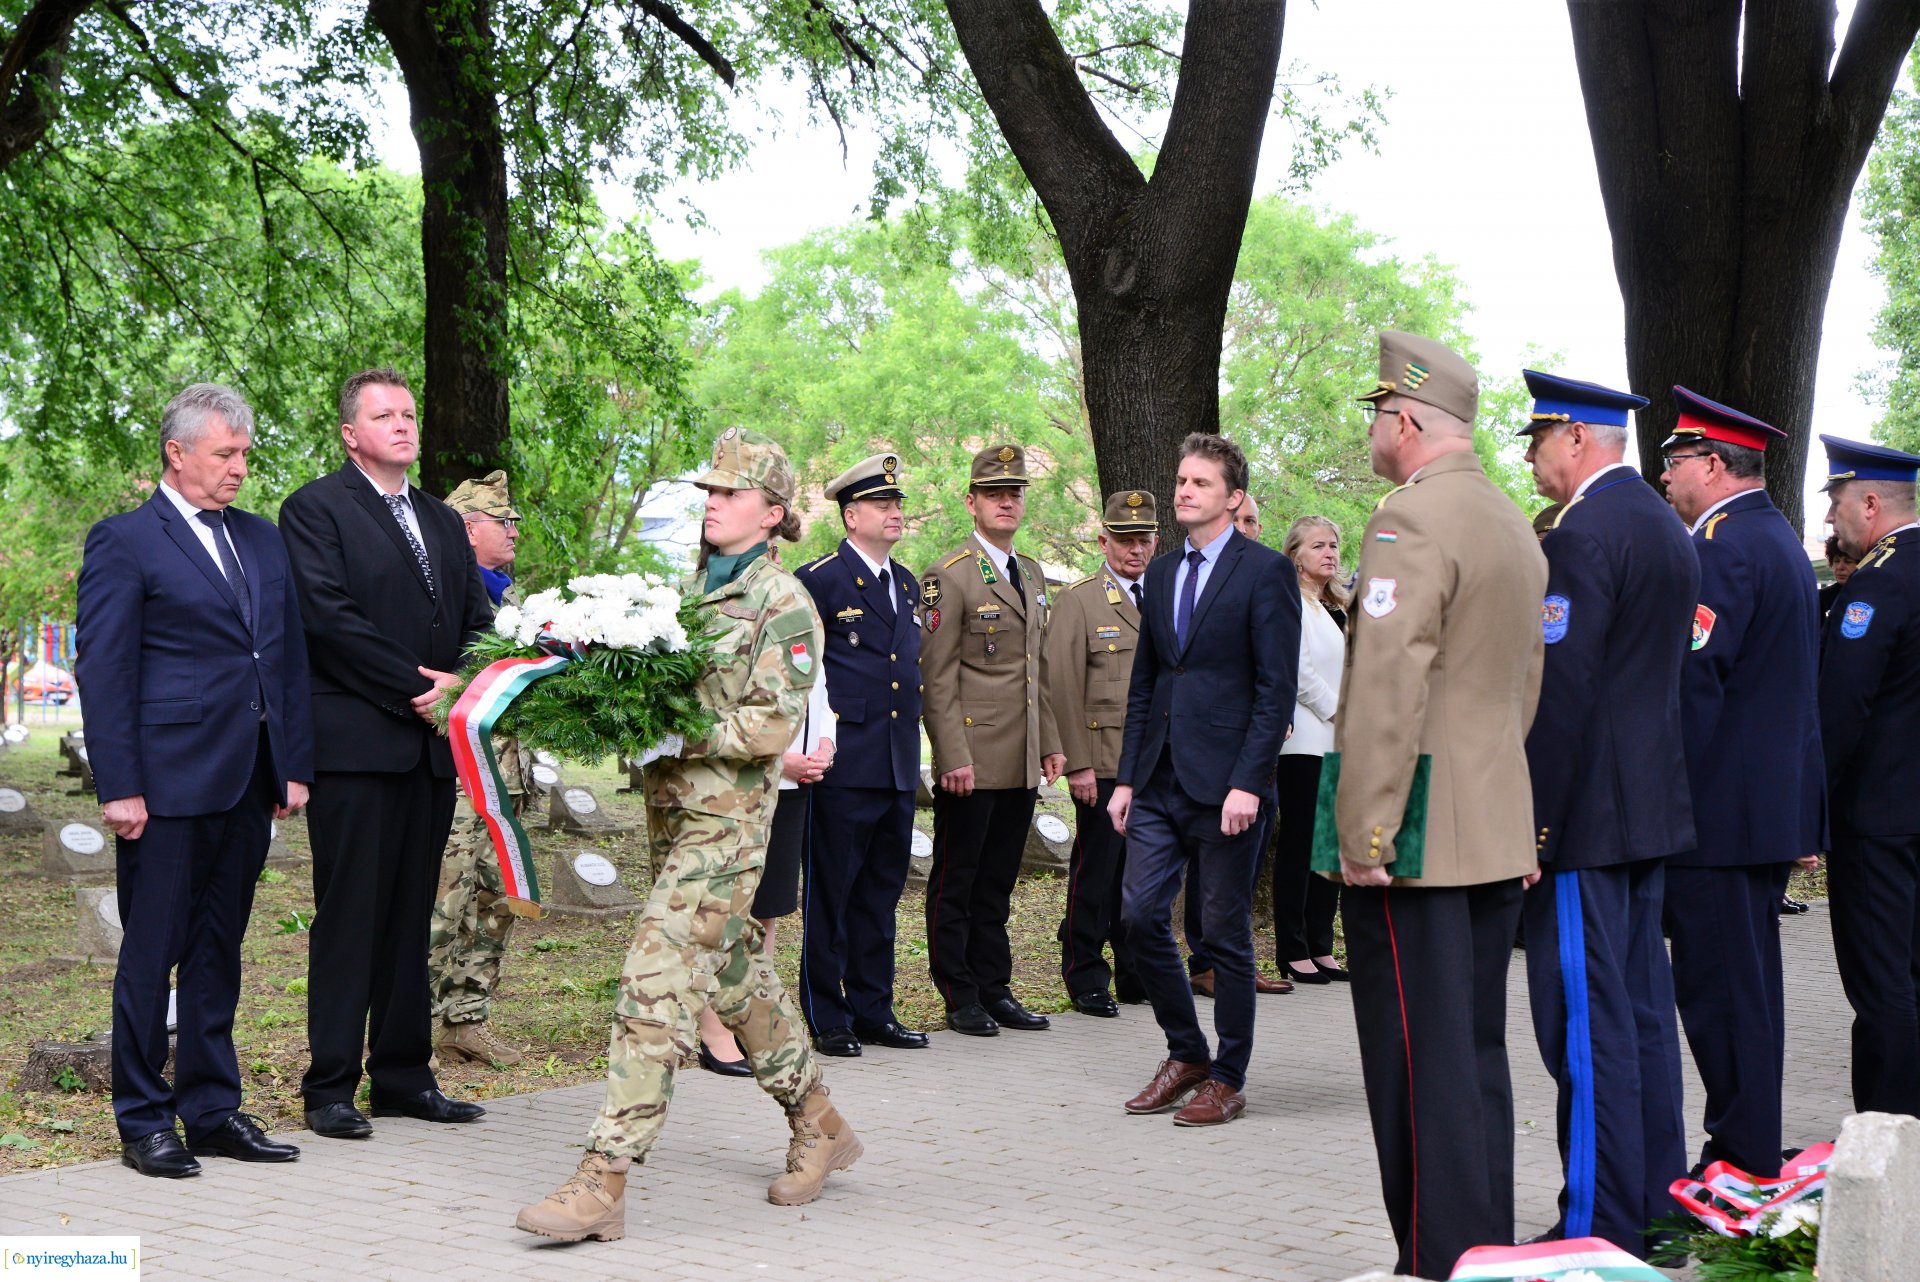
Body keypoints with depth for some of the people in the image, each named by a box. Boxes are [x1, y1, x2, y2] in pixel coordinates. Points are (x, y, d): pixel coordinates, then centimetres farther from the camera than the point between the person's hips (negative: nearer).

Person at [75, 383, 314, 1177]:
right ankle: (144, 1121, 9)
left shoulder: (263, 541, 15)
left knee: (220, 949, 12)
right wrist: (118, 787, -14)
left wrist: (295, 764, 10)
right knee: (152, 953, 0)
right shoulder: (124, 542, -4)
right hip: (167, 783, -6)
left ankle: (213, 1110, 20)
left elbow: (289, 655, 17)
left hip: (246, 784, 6)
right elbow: (102, 671, -8)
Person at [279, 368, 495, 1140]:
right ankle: (330, 1088, 1)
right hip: (355, 744, -6)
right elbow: (329, 615, -13)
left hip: (433, 744, 7)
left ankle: (404, 1076, 15)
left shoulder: (443, 521, 20)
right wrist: (416, 687, -14)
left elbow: (478, 621, 16)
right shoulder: (315, 508, -2)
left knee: (411, 916, 9)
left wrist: (458, 686, -5)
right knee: (349, 915, -4)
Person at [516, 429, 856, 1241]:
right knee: (732, 968, 17)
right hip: (671, 807, 8)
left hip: (725, 818, -8)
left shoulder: (783, 604, -9)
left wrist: (678, 738, -21)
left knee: (656, 981, -14)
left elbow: (773, 723, -15)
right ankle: (818, 1124, 34)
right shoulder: (687, 588, 14)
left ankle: (604, 1181, -14)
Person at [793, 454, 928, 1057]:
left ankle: (873, 1010, 19)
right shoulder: (819, 581, -6)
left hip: (899, 765, 7)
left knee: (881, 890, 12)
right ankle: (828, 1017, 6)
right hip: (845, 763, -7)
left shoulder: (907, 584, 17)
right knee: (831, 892, -1)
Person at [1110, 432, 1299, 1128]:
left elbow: (1276, 688, -10)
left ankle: (1227, 1080, 13)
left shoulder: (1265, 571, -6)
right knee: (1140, 915, 2)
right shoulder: (1162, 574, 15)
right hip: (1160, 780, 6)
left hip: (1225, 782, -6)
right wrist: (1126, 777, 10)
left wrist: (1248, 782, -17)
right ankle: (1186, 1053, 20)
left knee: (1226, 933, 1)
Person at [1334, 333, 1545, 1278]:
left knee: (1421, 1064, -4)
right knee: (1478, 1054, 14)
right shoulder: (1513, 524, 15)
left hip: (1417, 841, -9)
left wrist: (1365, 834, -19)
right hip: (1498, 834, 9)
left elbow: (1387, 686, -21)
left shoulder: (1411, 521, -15)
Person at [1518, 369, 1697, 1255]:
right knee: (1642, 1009, 14)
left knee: (1585, 1023, -6)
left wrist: (1530, 821, -18)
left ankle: (1599, 1225, -3)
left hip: (1586, 814, -10)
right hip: (1651, 809, 10)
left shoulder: (1585, 535, -16)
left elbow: (1559, 690, -21)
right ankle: (1657, 1206, 21)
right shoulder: (1667, 528, 15)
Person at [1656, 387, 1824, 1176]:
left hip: (1720, 810, -11)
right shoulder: (1778, 539, 18)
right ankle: (1756, 1156, 22)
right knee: (1747, 981, 15)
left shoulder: (1723, 545, -15)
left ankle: (1740, 1162, -2)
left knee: (1720, 985, -6)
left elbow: (1691, 678, -22)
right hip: (1775, 804, 11)